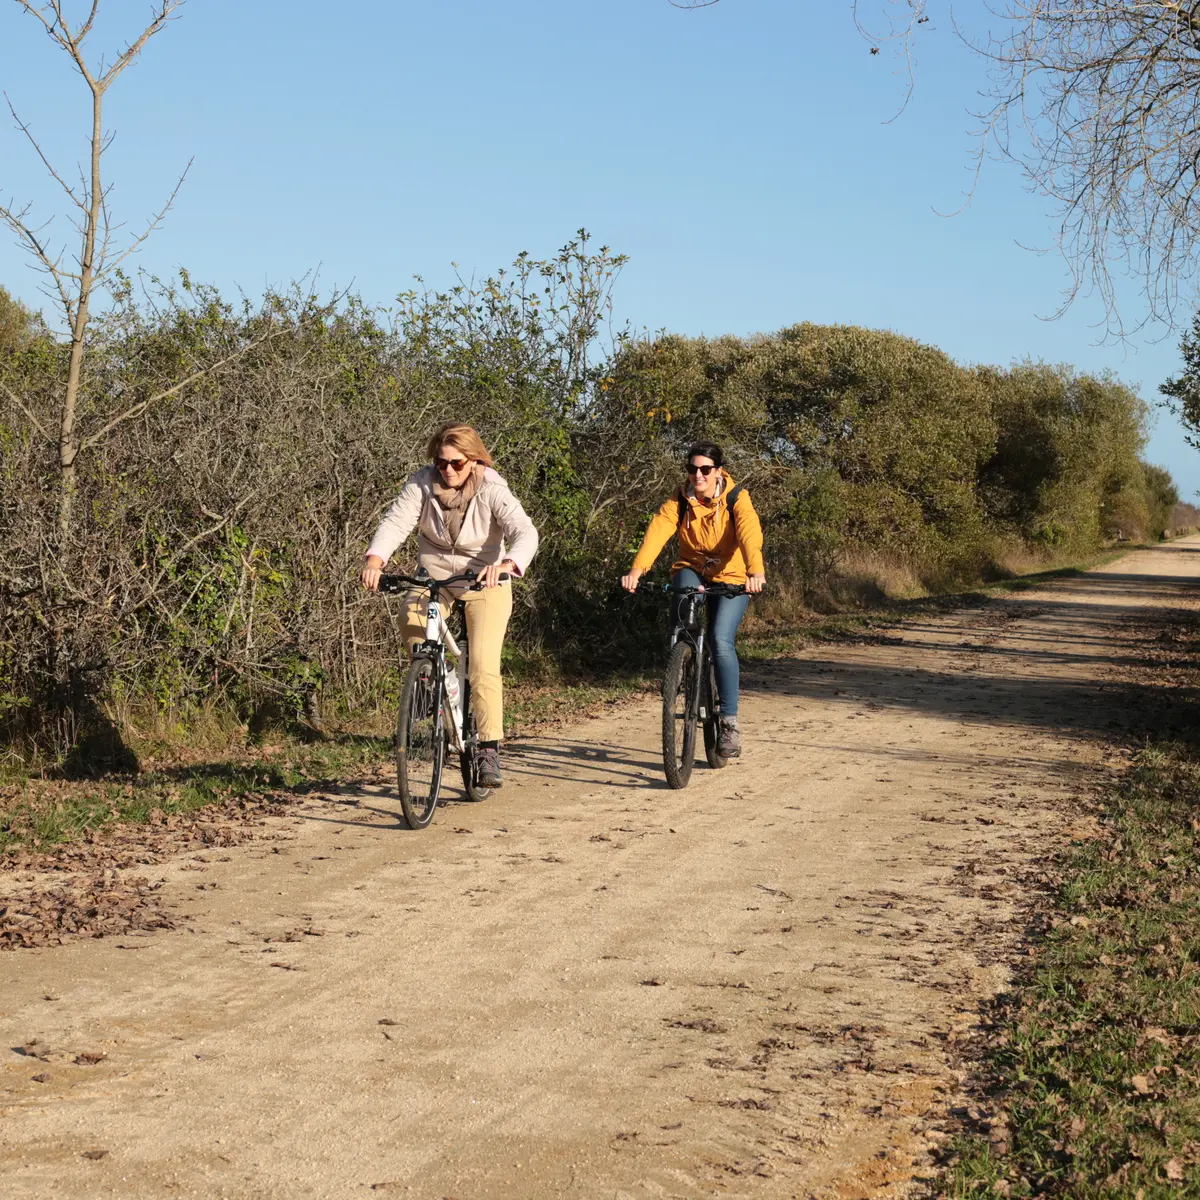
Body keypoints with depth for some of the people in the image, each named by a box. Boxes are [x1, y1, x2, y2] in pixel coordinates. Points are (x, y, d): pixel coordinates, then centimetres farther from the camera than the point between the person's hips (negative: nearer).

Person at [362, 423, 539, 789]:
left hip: (485, 583, -2)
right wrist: (374, 559, -42)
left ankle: (489, 750, -4)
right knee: (411, 621, -30)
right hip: (434, 576, 2)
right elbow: (396, 521, -21)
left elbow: (525, 532, -31)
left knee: (484, 668, -14)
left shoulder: (492, 490, -19)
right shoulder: (422, 483, -11)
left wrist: (505, 565, -53)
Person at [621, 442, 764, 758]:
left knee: (721, 640, -22)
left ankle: (730, 723, -14)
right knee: (685, 585, -35)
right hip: (692, 571, 2)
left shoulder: (737, 499, -14)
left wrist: (756, 572, -52)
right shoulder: (680, 499, -8)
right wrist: (637, 570, -42)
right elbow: (657, 531, -25)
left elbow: (750, 534, -32)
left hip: (731, 579, -2)